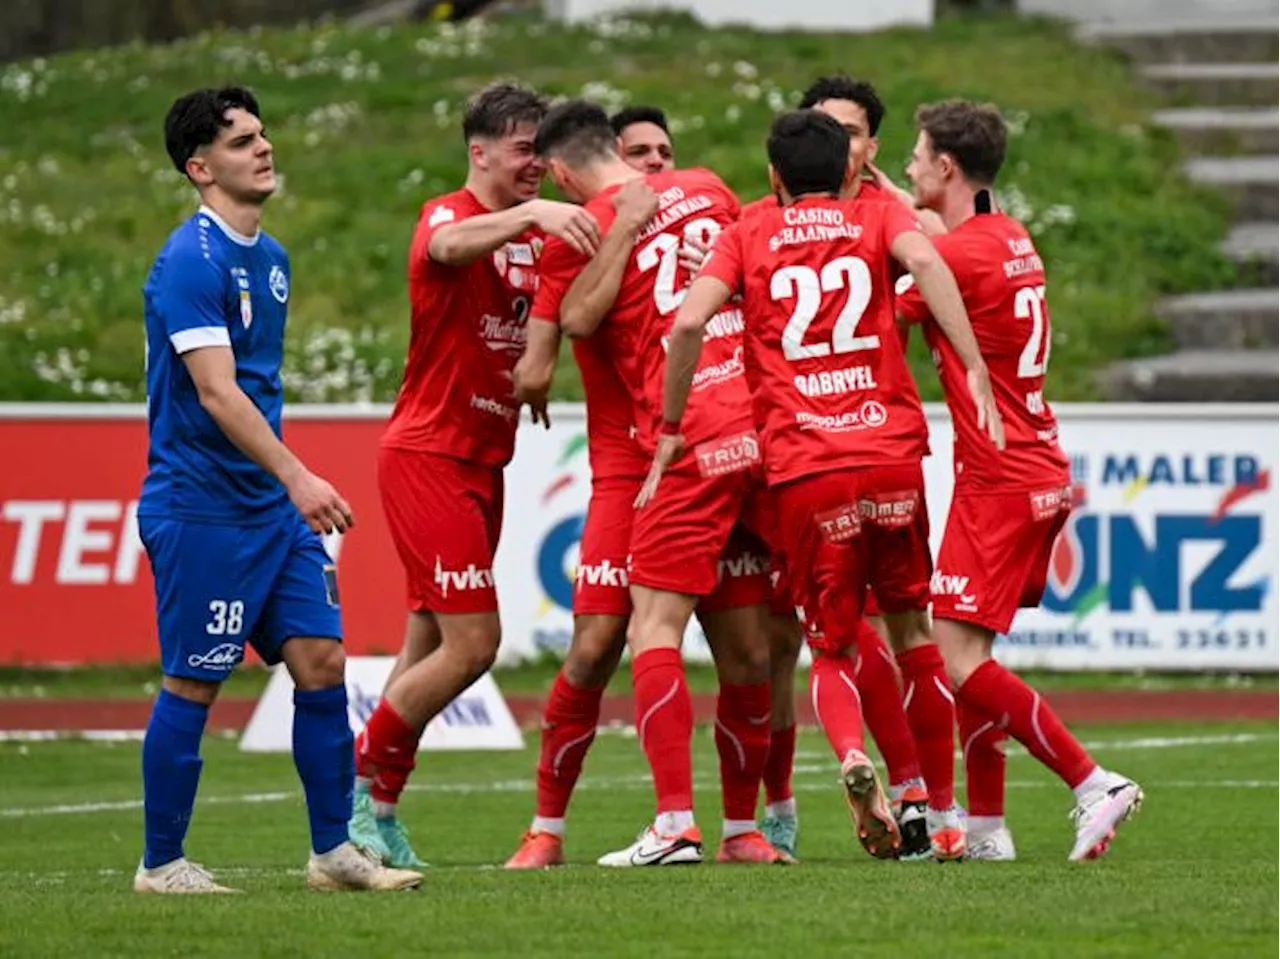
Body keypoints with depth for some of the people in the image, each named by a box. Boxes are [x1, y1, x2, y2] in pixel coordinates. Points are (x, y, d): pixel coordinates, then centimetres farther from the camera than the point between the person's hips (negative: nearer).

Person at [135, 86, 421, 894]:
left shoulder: (271, 257, 13)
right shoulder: (192, 260, -15)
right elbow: (216, 391, -24)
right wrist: (296, 477, -31)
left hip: (273, 505, 8)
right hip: (199, 508, -8)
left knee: (322, 661, 3)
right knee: (194, 683, -2)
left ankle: (334, 851, 9)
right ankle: (162, 864, 8)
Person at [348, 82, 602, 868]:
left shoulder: (536, 237, 14)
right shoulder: (448, 217, -12)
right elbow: (451, 246, -35)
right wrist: (533, 213, -53)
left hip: (483, 461, 8)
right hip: (428, 453, -8)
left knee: (431, 648, 8)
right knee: (473, 642, -13)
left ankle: (379, 811, 14)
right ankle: (356, 788, -1)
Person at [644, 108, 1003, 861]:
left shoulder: (748, 235, 12)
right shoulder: (878, 219, 13)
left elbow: (689, 323, -4)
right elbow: (925, 261, -11)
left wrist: (672, 429, 5)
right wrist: (974, 369, -14)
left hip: (804, 470, 0)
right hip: (892, 454, 0)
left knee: (831, 647, 9)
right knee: (909, 623, 19)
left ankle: (853, 756, -21)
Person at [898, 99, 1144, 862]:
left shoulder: (960, 253, -16)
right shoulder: (1012, 239, 11)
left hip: (1000, 480, -9)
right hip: (1043, 473, 9)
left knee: (960, 658, -10)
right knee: (966, 653, 11)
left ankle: (1094, 784, -13)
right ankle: (986, 826, 10)